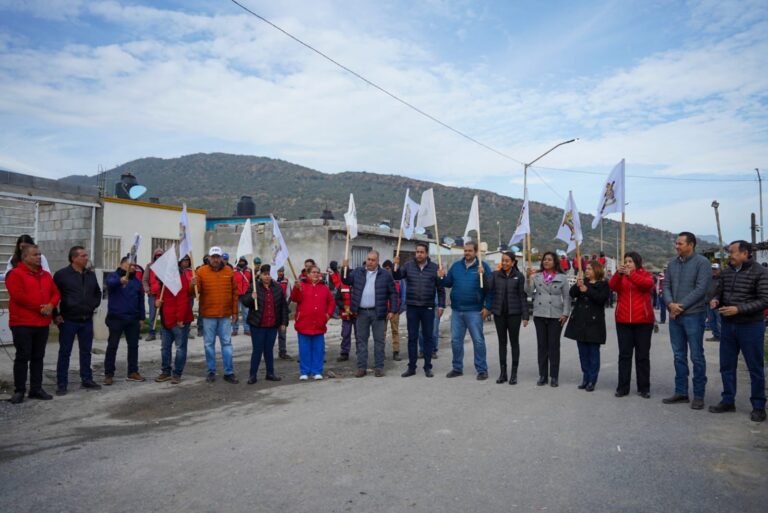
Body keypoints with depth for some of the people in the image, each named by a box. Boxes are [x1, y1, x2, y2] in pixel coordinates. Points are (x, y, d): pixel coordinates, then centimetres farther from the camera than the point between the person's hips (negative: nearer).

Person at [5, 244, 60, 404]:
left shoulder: (46, 275, 15)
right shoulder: (16, 274, -6)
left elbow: (55, 293, 13)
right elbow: (18, 296, -17)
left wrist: (50, 305, -8)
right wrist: (40, 307, -14)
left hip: (42, 323, 6)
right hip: (22, 323, -6)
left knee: (38, 357, 9)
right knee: (23, 357, -3)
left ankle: (36, 389, 16)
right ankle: (19, 390, 6)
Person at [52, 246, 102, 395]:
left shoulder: (91, 275, 9)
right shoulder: (61, 274, -7)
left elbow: (98, 293, 23)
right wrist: (55, 315, -7)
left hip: (87, 320, 5)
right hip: (68, 320, -5)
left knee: (86, 351, 11)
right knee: (65, 352, 2)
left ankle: (86, 380, 20)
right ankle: (61, 383, 8)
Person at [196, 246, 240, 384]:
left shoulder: (229, 271, 4)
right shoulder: (201, 271, -1)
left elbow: (234, 292, 8)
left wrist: (235, 312, 6)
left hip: (225, 315, 1)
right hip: (208, 315, -1)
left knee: (226, 343, 5)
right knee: (209, 344, 7)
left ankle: (229, 372, 12)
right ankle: (211, 372, 19)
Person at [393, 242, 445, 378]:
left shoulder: (434, 267, -1)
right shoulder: (408, 265, 2)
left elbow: (440, 288, 3)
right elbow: (397, 277, 2)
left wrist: (441, 305, -2)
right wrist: (396, 266, -16)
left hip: (428, 308, -1)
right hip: (412, 307, 1)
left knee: (428, 337, 7)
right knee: (412, 338, 7)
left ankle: (428, 367, 17)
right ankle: (411, 367, 16)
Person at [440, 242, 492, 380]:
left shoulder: (483, 266, -3)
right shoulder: (456, 266, 9)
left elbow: (489, 288, -6)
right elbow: (449, 283, 12)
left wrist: (487, 307, -11)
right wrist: (443, 277, -9)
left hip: (474, 311, -4)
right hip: (456, 310, 4)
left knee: (478, 340, 1)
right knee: (456, 340, 10)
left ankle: (482, 370, 11)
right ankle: (457, 368, 22)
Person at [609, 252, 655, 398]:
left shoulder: (646, 275, 5)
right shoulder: (620, 276, 10)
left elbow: (648, 284, -18)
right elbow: (612, 286, -10)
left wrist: (630, 274, -31)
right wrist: (617, 274, -28)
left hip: (643, 321, -2)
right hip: (623, 321, 2)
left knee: (642, 355, 5)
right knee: (624, 354, 4)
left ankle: (644, 388, 12)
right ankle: (623, 387, 7)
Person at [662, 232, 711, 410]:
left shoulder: (702, 262, -7)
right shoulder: (672, 263, 11)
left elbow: (701, 288, -14)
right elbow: (666, 286, 9)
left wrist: (681, 306, -15)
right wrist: (670, 304, -10)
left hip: (693, 315, -6)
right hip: (674, 315, 6)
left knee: (696, 356, 1)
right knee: (679, 356, 11)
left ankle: (699, 395, 10)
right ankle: (681, 392, 19)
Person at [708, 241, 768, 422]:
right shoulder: (725, 272, 7)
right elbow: (718, 291, 17)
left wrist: (738, 309, -23)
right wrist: (715, 300, -6)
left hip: (751, 326, -5)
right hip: (727, 325, 6)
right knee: (726, 366, 11)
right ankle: (728, 401, 24)